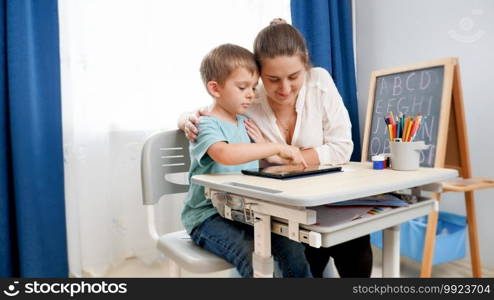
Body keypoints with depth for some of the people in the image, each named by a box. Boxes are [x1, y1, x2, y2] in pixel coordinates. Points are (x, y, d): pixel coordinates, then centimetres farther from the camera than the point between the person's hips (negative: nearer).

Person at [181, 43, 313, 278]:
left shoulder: (245, 122, 14)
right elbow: (226, 154, -35)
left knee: (292, 248, -13)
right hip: (209, 215, -6)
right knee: (253, 258, -28)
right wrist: (277, 147, -31)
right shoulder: (207, 126, -11)